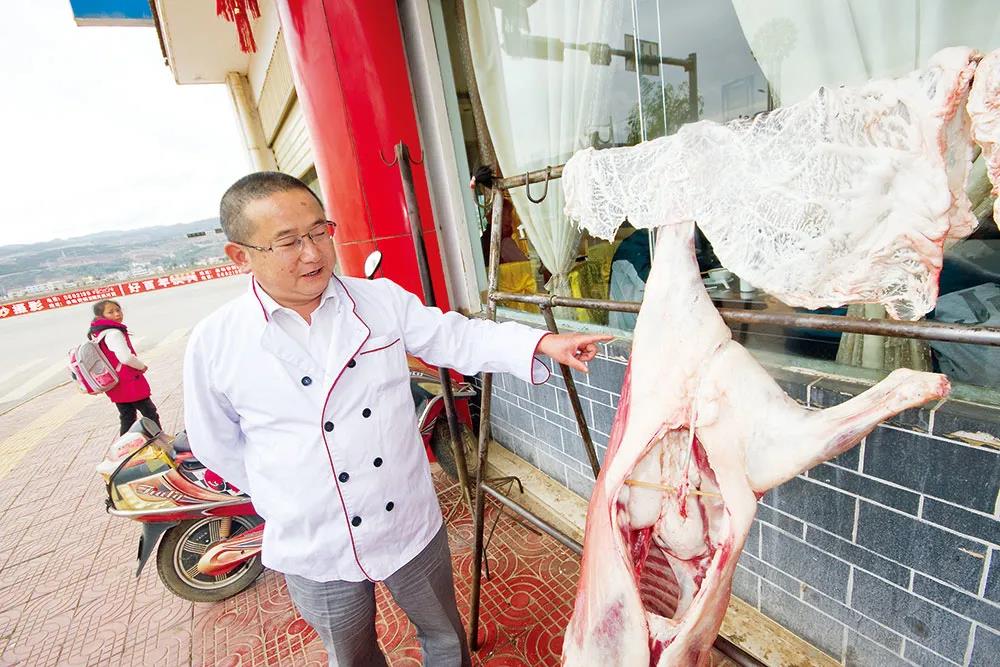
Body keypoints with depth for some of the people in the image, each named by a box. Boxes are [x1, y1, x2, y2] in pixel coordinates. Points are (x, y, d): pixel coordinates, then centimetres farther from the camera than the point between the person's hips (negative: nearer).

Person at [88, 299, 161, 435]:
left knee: (127, 418, 18)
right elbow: (126, 358, -30)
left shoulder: (96, 334, 9)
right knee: (150, 414, 4)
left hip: (115, 386, 9)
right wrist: (142, 367, -12)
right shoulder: (113, 333, -21)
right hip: (130, 383, -9)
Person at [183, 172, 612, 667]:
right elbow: (217, 445, 1)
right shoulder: (214, 344, -12)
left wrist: (541, 343, -20)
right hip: (314, 551, 0)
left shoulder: (382, 299, -9)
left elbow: (456, 338, -9)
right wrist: (287, 499, 3)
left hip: (410, 523, 1)